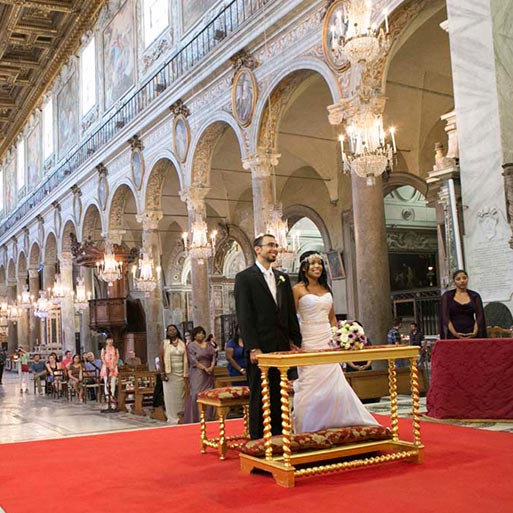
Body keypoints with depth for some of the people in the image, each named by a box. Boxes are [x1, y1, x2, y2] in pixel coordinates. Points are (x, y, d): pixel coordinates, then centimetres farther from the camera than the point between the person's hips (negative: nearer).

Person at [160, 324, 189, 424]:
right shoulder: (164, 343, 2)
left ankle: (180, 416, 10)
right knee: (170, 395, 0)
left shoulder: (182, 343, 8)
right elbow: (160, 358, -2)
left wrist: (186, 374, 3)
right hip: (169, 373, -2)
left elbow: (185, 359, 7)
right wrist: (162, 372, -9)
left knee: (180, 394, 2)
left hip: (181, 373, 2)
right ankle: (172, 418, 7)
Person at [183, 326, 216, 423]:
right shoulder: (191, 346, -2)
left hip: (209, 374, 5)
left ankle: (208, 416, 9)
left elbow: (213, 357, 8)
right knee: (196, 394, -9)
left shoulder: (209, 345, 13)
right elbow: (193, 361, -10)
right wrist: (205, 368, -14)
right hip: (197, 374, -5)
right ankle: (195, 417, -3)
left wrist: (211, 367, -10)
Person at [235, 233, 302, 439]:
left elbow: (291, 313, 17)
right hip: (260, 348, -5)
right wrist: (253, 348, -14)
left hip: (282, 348, 6)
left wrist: (295, 341, 8)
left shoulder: (282, 278, 16)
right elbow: (244, 316, -8)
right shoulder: (244, 277, -2)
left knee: (279, 397, 8)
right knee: (259, 397, 0)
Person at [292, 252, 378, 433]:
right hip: (309, 341, -5)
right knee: (311, 386, -1)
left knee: (333, 383, 1)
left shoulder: (326, 288, 13)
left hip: (327, 340, 5)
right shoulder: (298, 289, -4)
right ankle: (307, 430, 12)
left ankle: (333, 425, 13)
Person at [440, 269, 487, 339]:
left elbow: (480, 316, 4)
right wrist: (454, 333, -15)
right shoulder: (447, 296, 6)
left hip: (471, 335, 1)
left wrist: (475, 332, -12)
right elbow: (445, 317, -1)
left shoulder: (475, 296, 10)